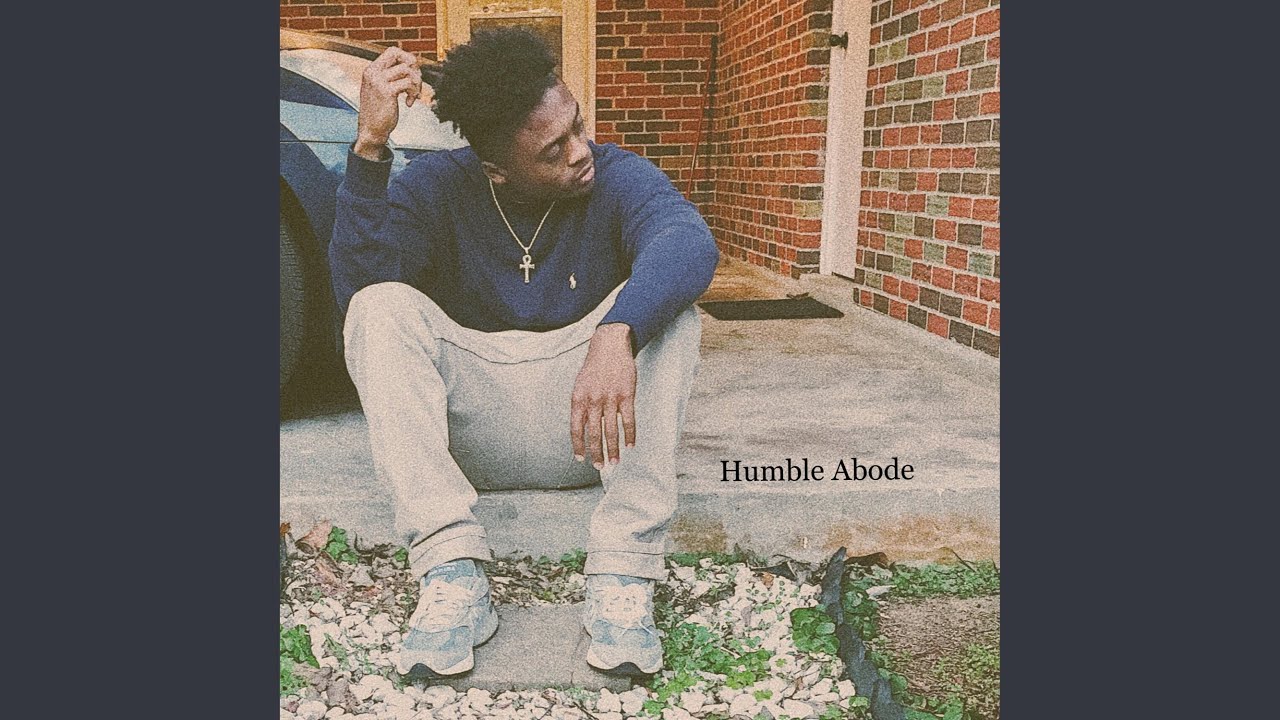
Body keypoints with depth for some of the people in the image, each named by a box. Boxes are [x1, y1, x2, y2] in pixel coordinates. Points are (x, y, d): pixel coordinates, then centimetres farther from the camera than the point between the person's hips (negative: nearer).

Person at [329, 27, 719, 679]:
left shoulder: (617, 177, -7)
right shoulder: (437, 186, -2)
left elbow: (689, 242, -30)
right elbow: (358, 284, -18)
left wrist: (616, 334, -49)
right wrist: (370, 146, -28)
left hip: (587, 429, -1)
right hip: (469, 435, 1)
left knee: (665, 309, -24)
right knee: (380, 309, -20)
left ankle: (622, 576, -31)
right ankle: (452, 575, -30)